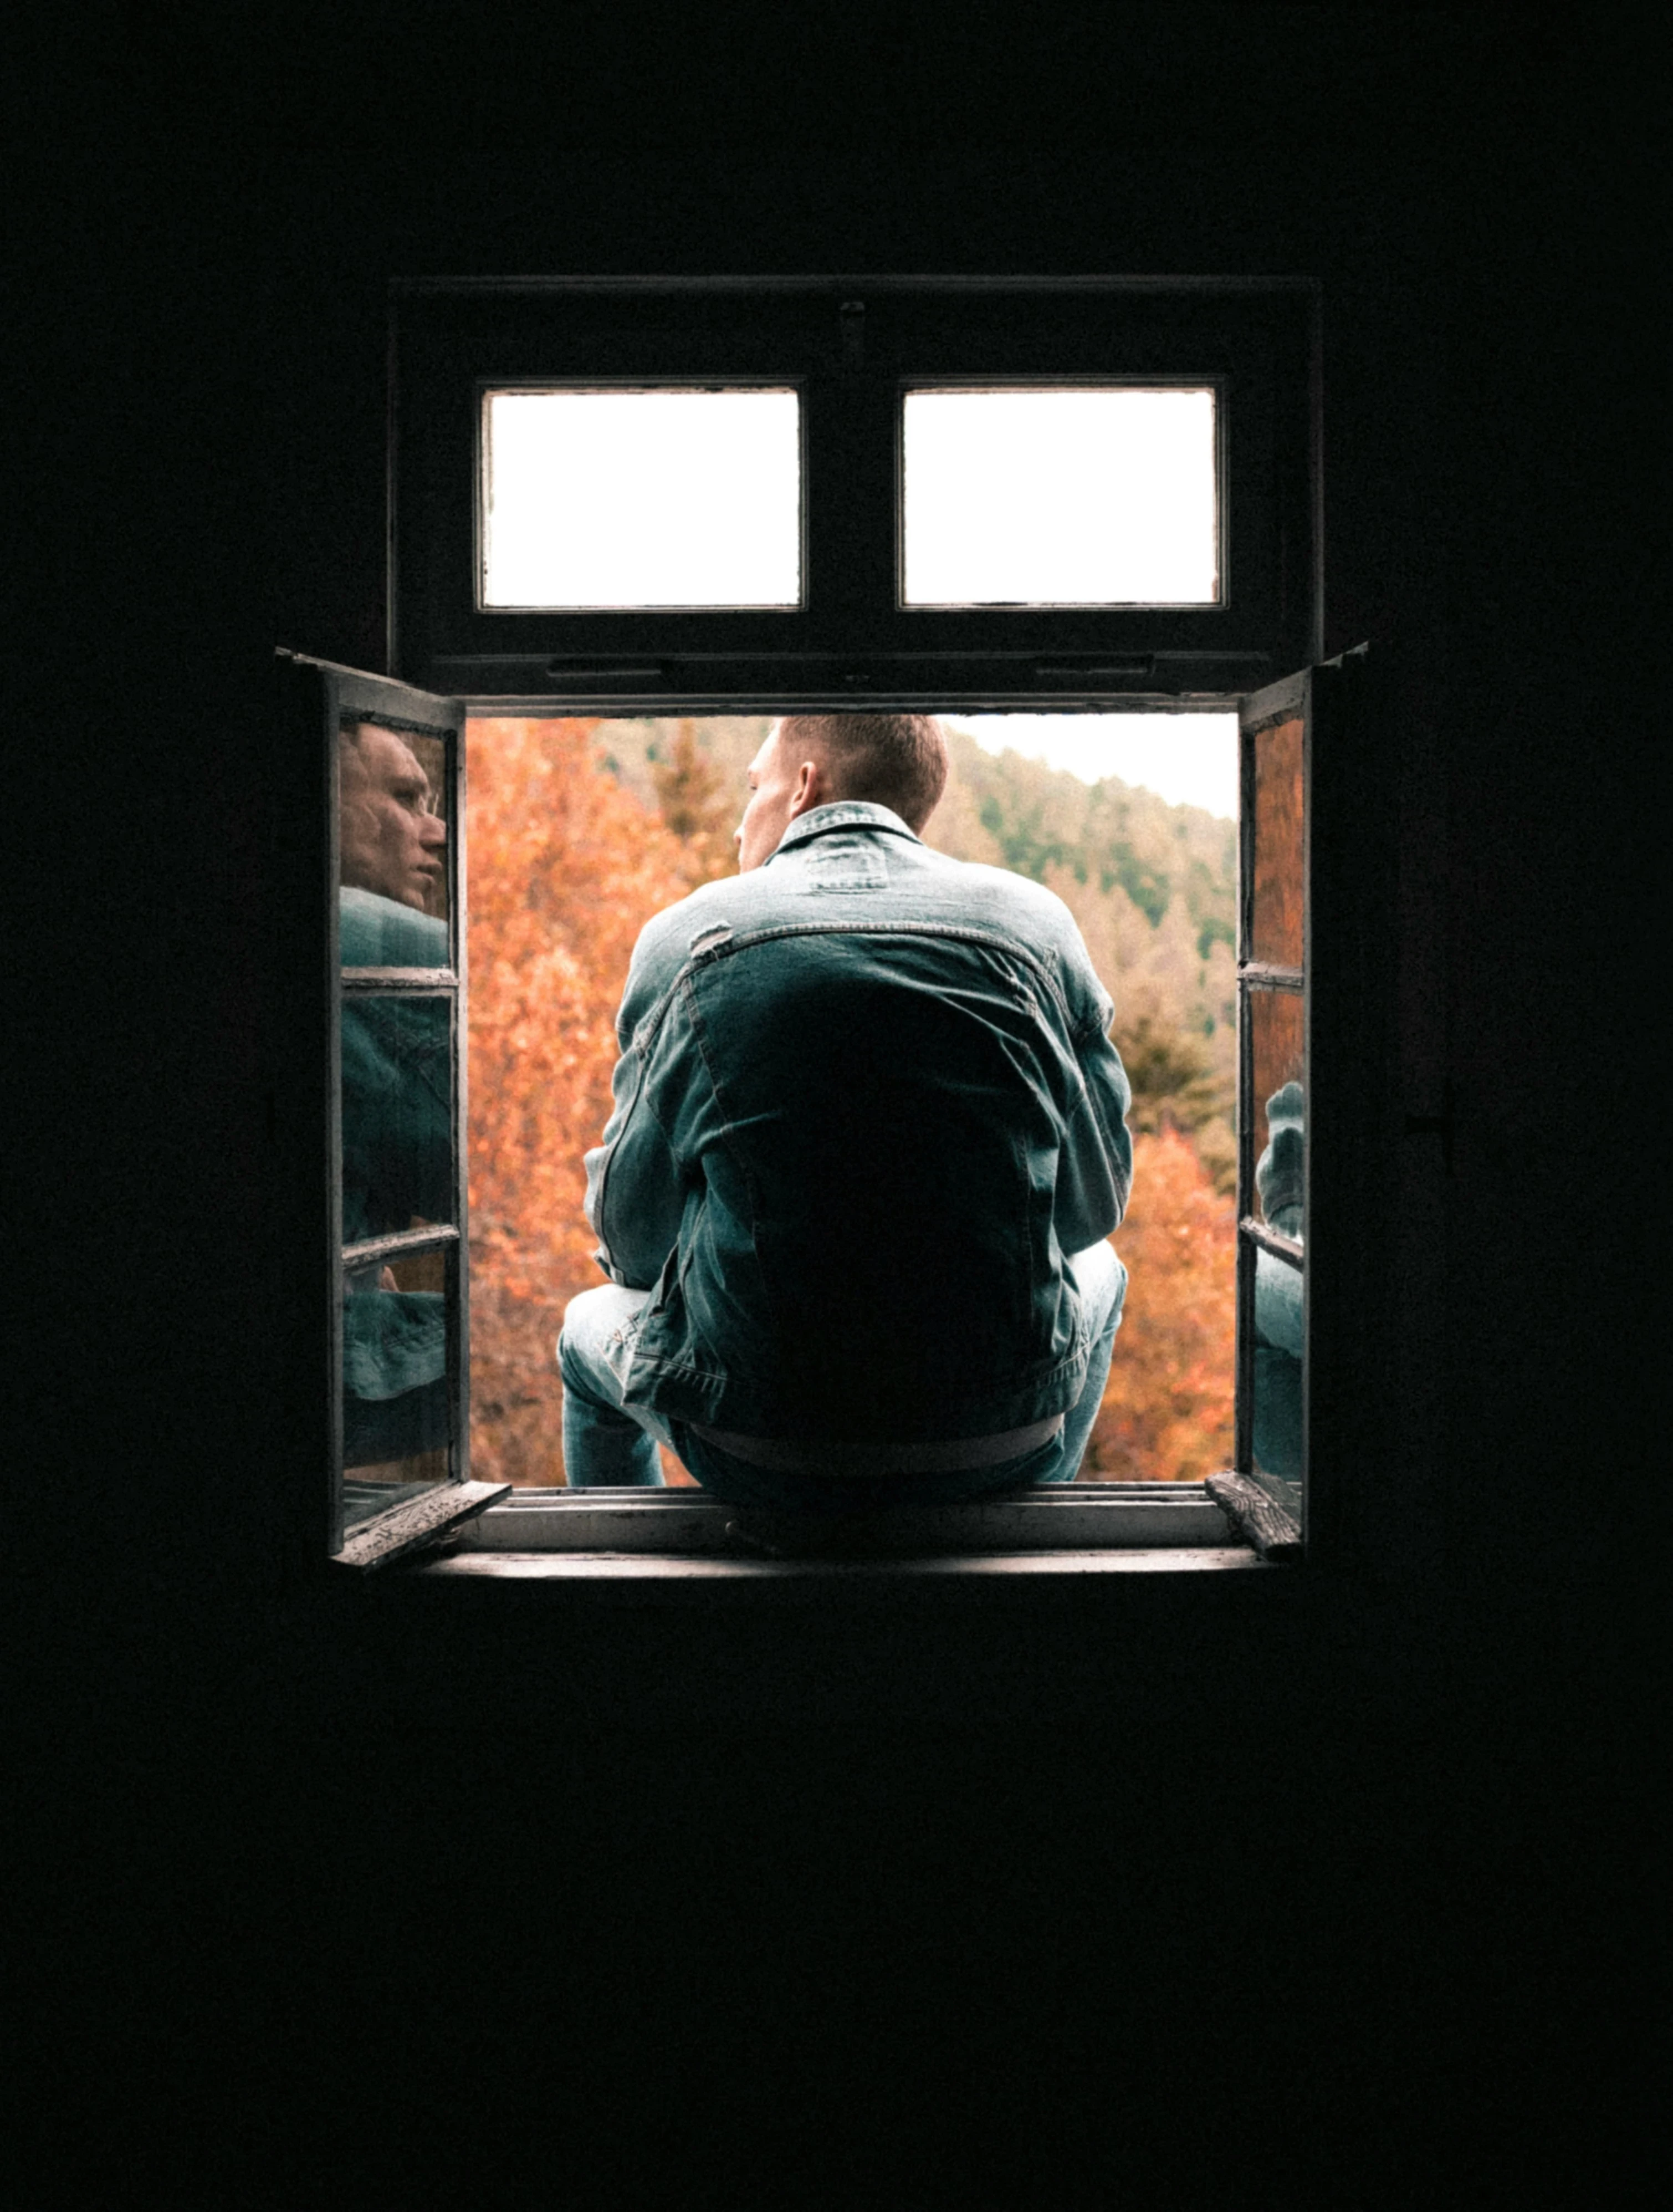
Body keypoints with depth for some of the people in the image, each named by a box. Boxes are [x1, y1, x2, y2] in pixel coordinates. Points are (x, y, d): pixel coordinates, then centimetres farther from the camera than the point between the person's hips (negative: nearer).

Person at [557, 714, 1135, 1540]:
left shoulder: (687, 936, -3)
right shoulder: (1032, 921, 0)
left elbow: (634, 1240, 3)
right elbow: (1096, 1203, 7)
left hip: (757, 1458, -1)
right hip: (1001, 1448, 1)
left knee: (590, 1325, 34)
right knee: (1096, 1271, 36)